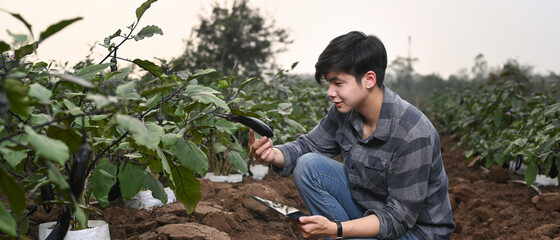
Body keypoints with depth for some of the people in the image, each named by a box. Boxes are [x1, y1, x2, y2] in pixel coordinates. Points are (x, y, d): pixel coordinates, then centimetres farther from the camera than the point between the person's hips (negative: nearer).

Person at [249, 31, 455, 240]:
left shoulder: (412, 135, -30)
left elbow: (399, 217, -27)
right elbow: (309, 145, 2)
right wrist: (274, 155, -21)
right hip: (365, 204, 7)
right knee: (308, 165, -11)